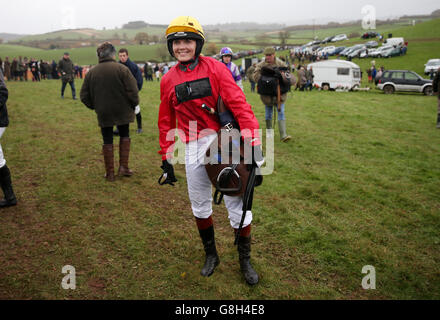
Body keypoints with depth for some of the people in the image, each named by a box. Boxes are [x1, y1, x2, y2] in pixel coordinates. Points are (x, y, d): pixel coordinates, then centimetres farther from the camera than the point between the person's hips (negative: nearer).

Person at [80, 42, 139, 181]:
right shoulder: (122, 69, -10)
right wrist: (134, 104, 3)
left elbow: (84, 96, 3)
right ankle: (123, 167, 13)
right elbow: (132, 91, -14)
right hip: (122, 111, -1)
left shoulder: (91, 72, 0)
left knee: (107, 141, 11)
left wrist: (94, 106, 18)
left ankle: (109, 173, 15)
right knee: (124, 136, 18)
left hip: (103, 113, 2)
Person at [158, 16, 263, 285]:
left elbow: (239, 105, -11)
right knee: (200, 205, 13)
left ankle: (245, 261, 24)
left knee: (236, 203, 1)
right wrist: (167, 159, 13)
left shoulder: (215, 68, -3)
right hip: (193, 149, 3)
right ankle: (211, 255, 37)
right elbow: (166, 123, 15)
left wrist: (253, 145, -20)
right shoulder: (168, 80, 8)